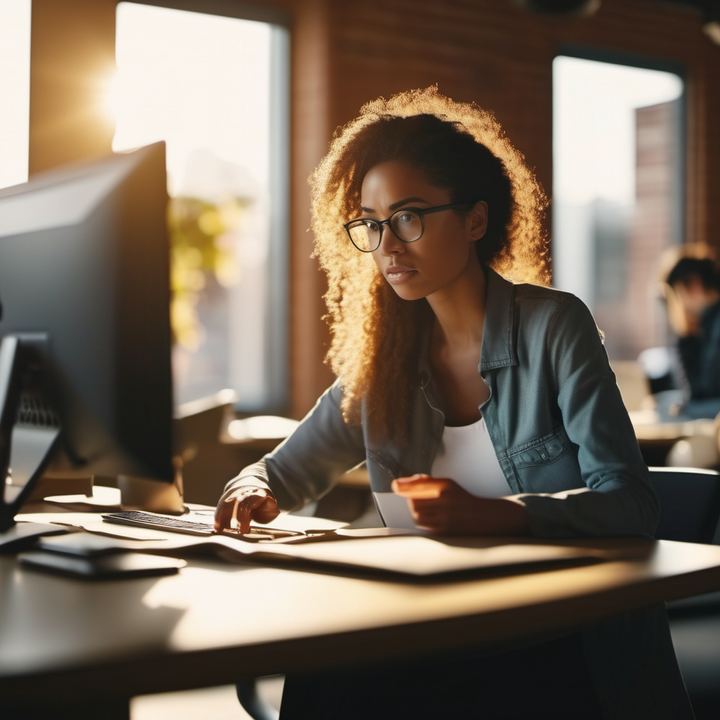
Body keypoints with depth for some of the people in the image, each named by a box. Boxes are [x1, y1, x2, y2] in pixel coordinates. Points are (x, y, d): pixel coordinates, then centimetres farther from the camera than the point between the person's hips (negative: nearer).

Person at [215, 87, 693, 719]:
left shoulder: (553, 326, -5)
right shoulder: (384, 358, 8)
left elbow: (630, 504, -13)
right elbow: (285, 472, 18)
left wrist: (491, 514, -29)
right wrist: (254, 491, -7)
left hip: (576, 645, -4)